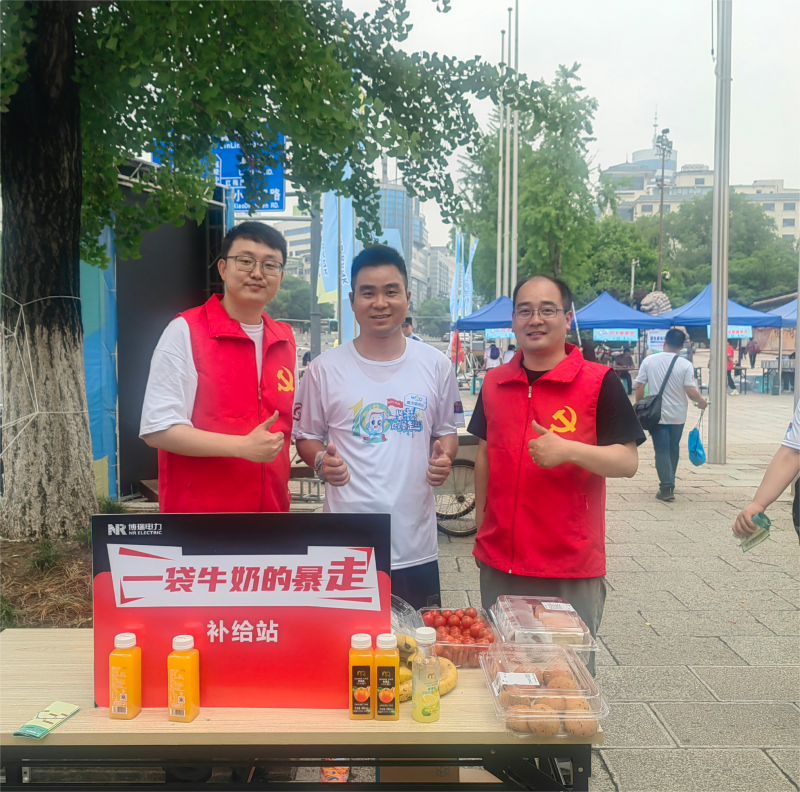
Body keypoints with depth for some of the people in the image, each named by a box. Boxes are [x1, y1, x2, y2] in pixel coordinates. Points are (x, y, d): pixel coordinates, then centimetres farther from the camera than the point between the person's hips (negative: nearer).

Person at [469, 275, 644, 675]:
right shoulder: (494, 382, 7)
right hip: (499, 563, 4)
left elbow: (628, 461, -9)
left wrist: (568, 450, -24)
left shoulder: (598, 382, -6)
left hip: (571, 570, -4)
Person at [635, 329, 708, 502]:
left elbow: (639, 387, -5)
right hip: (677, 415, 1)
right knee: (673, 449, 18)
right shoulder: (685, 365, -10)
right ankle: (670, 483, 29)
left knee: (662, 450, 2)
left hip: (656, 414, -1)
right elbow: (691, 392, -15)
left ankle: (666, 488, -5)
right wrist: (702, 402, 5)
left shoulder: (649, 361, -6)